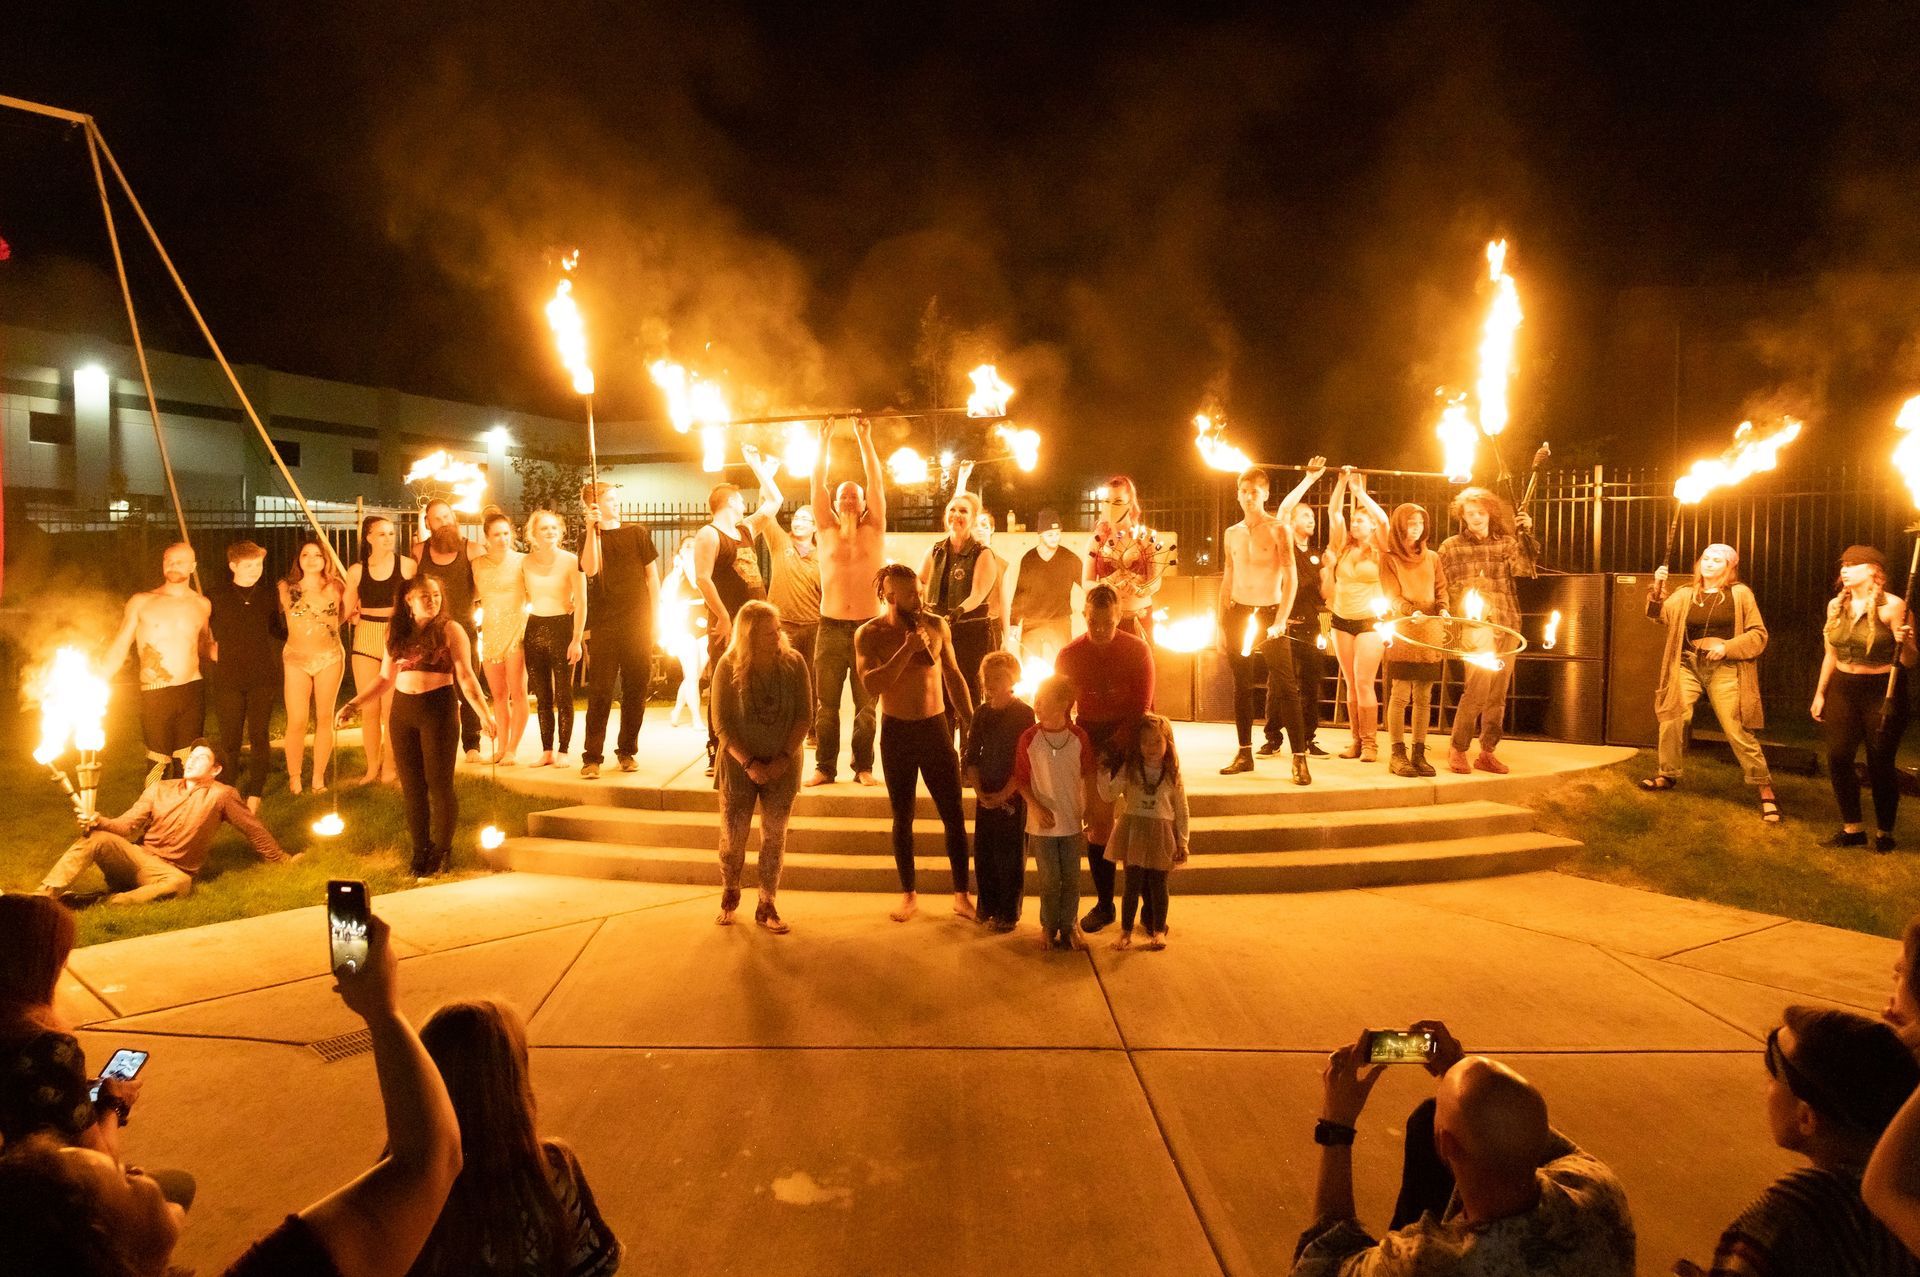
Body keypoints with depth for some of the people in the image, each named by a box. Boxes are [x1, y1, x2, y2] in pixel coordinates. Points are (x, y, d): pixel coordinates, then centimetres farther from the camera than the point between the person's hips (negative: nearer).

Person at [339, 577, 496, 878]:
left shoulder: (450, 630, -3)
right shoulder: (397, 633, 10)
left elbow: (466, 678, -7)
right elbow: (386, 678, 17)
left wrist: (485, 714, -18)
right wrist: (354, 704, 8)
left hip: (439, 709, -4)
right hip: (403, 712, 5)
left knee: (439, 785, 0)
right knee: (411, 786, 9)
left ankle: (442, 851, 15)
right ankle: (420, 851, 21)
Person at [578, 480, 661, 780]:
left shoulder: (637, 533, 9)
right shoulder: (591, 538, 7)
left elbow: (652, 575, 11)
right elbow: (590, 569, -13)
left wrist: (655, 615, 4)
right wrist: (592, 528, -15)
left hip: (638, 623, 2)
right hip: (603, 626, -1)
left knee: (636, 689, 5)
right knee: (600, 692, -4)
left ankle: (628, 750, 17)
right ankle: (592, 757, -2)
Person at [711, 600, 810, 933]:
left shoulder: (793, 662, -7)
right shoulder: (728, 667, -10)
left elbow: (805, 715, -6)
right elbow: (722, 723, -10)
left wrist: (784, 758, -16)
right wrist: (749, 763, -17)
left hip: (783, 765, 1)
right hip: (739, 764, -1)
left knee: (774, 837, 6)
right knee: (733, 835, 6)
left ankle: (767, 905, 19)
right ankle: (729, 896, 31)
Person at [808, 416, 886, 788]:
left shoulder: (874, 530, 7)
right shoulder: (827, 530, 10)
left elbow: (876, 481, 1)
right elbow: (817, 483, 4)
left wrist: (865, 439, 0)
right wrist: (824, 440, 2)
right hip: (831, 628, 1)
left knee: (866, 704, 3)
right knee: (826, 703, 2)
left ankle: (863, 767, 12)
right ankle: (825, 767, 11)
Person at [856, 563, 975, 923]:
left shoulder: (937, 626, -2)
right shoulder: (869, 634, -7)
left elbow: (953, 676, 9)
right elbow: (872, 685, -21)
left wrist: (972, 723, 8)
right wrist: (907, 650, -25)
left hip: (937, 727, 1)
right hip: (896, 731, -1)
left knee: (954, 816, 2)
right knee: (902, 818, 10)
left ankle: (961, 896, 14)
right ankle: (908, 895, 24)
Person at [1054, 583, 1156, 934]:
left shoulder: (1138, 650, -5)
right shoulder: (1070, 655, 0)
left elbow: (1142, 708, -8)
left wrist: (1113, 747, -18)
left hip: (1132, 740, -1)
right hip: (1090, 743, 2)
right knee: (1097, 822, 3)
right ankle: (1104, 904, 14)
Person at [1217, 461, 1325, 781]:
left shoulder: (1277, 528, -3)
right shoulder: (1232, 533, 9)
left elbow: (1290, 579, -7)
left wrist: (1280, 621, -17)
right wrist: (1221, 625, 11)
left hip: (1270, 613, -4)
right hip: (1237, 612, 4)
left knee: (1285, 687, -8)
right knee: (1242, 686, 8)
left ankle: (1300, 758, -7)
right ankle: (1244, 754, 16)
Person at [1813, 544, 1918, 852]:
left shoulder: (1892, 606, -12)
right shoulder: (1836, 605, 5)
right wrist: (1820, 693, 14)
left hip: (1883, 692, -5)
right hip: (1843, 691, 5)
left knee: (1880, 764, 1)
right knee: (1838, 758, 1)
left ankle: (1884, 832, 17)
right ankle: (1852, 828, 15)